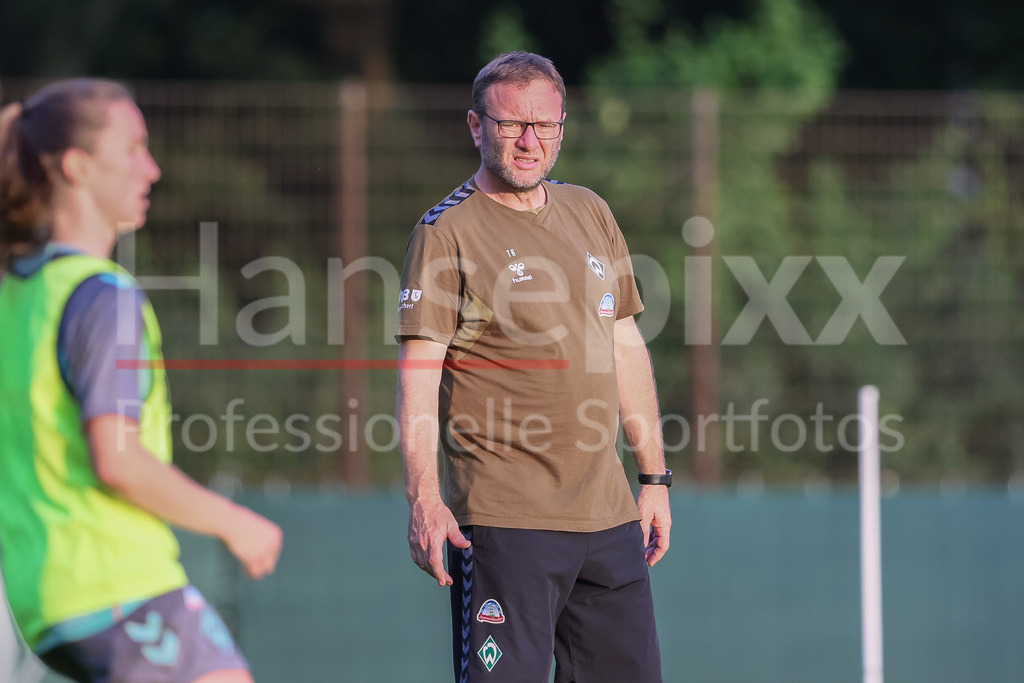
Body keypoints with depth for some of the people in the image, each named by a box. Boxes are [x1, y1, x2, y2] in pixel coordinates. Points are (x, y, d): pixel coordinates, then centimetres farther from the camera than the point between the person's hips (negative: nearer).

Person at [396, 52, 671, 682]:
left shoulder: (590, 213, 15)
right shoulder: (447, 232, -6)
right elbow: (417, 378, -12)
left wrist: (654, 476, 18)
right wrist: (424, 497, -23)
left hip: (609, 512, 6)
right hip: (503, 518, -6)